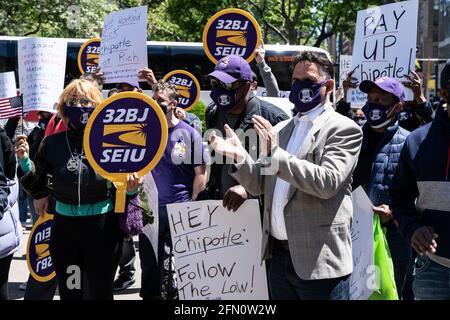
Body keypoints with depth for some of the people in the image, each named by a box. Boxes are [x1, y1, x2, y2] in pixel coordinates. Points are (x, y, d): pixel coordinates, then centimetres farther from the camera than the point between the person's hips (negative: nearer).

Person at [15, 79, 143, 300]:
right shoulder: (53, 143, 1)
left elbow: (125, 187, 1)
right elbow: (37, 186, 7)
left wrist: (131, 188, -22)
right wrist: (24, 160, -9)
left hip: (103, 226, -2)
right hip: (64, 226, 3)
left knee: (100, 292, 10)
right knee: (68, 292, 15)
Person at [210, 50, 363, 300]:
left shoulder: (344, 129, -6)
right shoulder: (281, 130, 14)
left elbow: (327, 182, -19)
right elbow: (261, 185, 13)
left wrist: (276, 155, -24)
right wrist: (240, 156, -5)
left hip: (318, 260, -6)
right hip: (279, 255, 6)